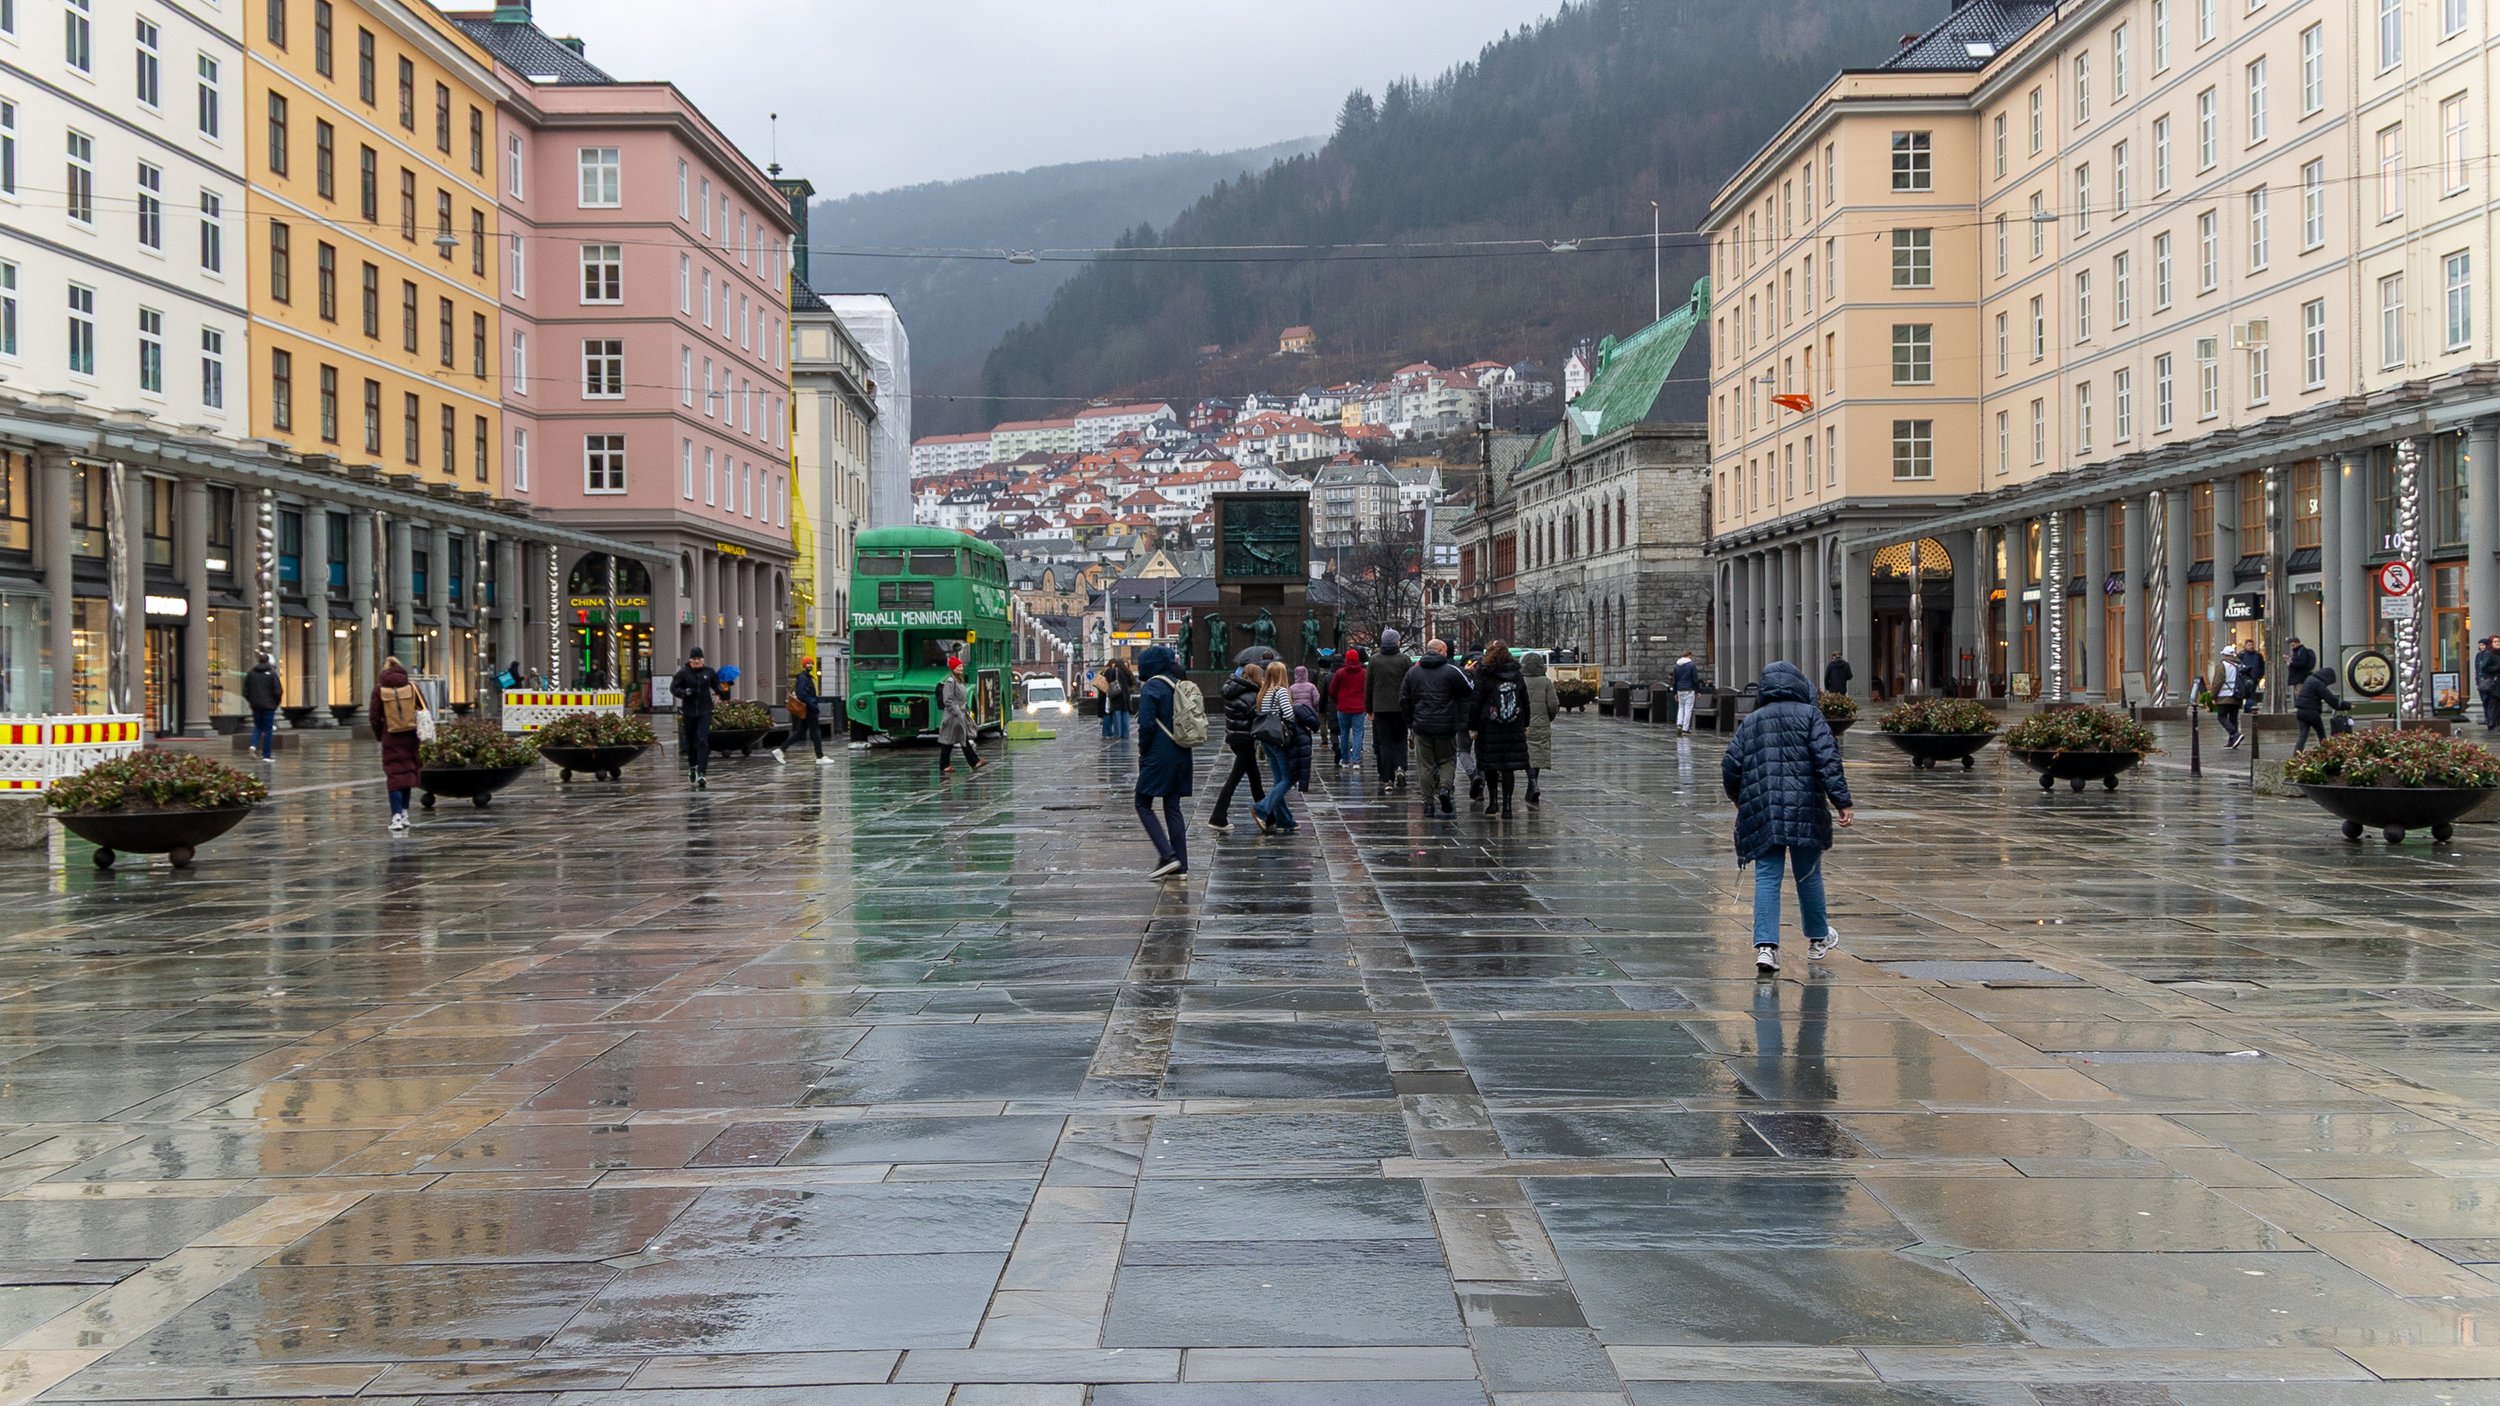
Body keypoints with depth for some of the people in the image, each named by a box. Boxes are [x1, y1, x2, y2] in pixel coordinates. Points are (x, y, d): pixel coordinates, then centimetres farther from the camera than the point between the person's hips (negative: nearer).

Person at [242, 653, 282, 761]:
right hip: (269, 705, -3)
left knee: (258, 726, 20)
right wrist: (277, 702, 4)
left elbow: (245, 690, 5)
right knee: (268, 730, 3)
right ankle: (266, 755, 2)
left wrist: (250, 701, 19)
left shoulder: (250, 673, 3)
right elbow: (278, 691, -12)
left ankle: (254, 744, -7)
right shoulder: (272, 674, -8)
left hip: (255, 705, 3)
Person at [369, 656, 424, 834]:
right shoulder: (411, 687, 0)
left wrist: (379, 736, 11)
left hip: (391, 738, -2)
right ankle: (404, 812, 19)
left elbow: (373, 717, -1)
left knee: (394, 775, 0)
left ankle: (397, 815, -9)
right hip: (410, 736, 2)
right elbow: (424, 712, 0)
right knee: (407, 772, 15)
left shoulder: (379, 689, -3)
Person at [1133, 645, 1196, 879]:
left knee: (1143, 805, 2)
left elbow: (1146, 724, -18)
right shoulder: (1181, 686, 11)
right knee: (1173, 807, 11)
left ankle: (1167, 855, -11)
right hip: (1182, 756, 7)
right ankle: (1180, 866, 7)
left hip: (1158, 756, -7)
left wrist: (1142, 752, -4)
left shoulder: (1151, 688, -12)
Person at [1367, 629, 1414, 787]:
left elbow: (1368, 686, 3)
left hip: (1380, 707, 1)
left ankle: (1387, 778, 1)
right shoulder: (1404, 660, -3)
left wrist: (1368, 708, 10)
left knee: (1385, 742, 5)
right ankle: (1400, 767, -9)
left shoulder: (1374, 660, 0)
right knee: (1400, 740, 13)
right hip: (1400, 707, -1)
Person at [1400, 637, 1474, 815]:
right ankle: (1444, 787, -13)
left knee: (1427, 765, 8)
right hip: (1446, 727, -3)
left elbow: (1403, 700, 8)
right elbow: (1468, 694, -4)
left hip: (1422, 726, 3)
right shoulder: (1451, 671, -5)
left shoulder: (1412, 672, 7)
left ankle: (1428, 803, 6)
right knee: (1448, 760, 12)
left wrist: (1410, 722, 14)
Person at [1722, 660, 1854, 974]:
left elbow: (1730, 766, 9)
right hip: (1804, 810, -2)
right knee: (1809, 875, 13)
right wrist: (1842, 802, -10)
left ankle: (1766, 945, -14)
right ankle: (1818, 939, 29)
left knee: (1767, 878, 0)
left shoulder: (1750, 721, 11)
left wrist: (1740, 801, 27)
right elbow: (1827, 761, -9)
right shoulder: (1809, 715, 2)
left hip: (1761, 812, 2)